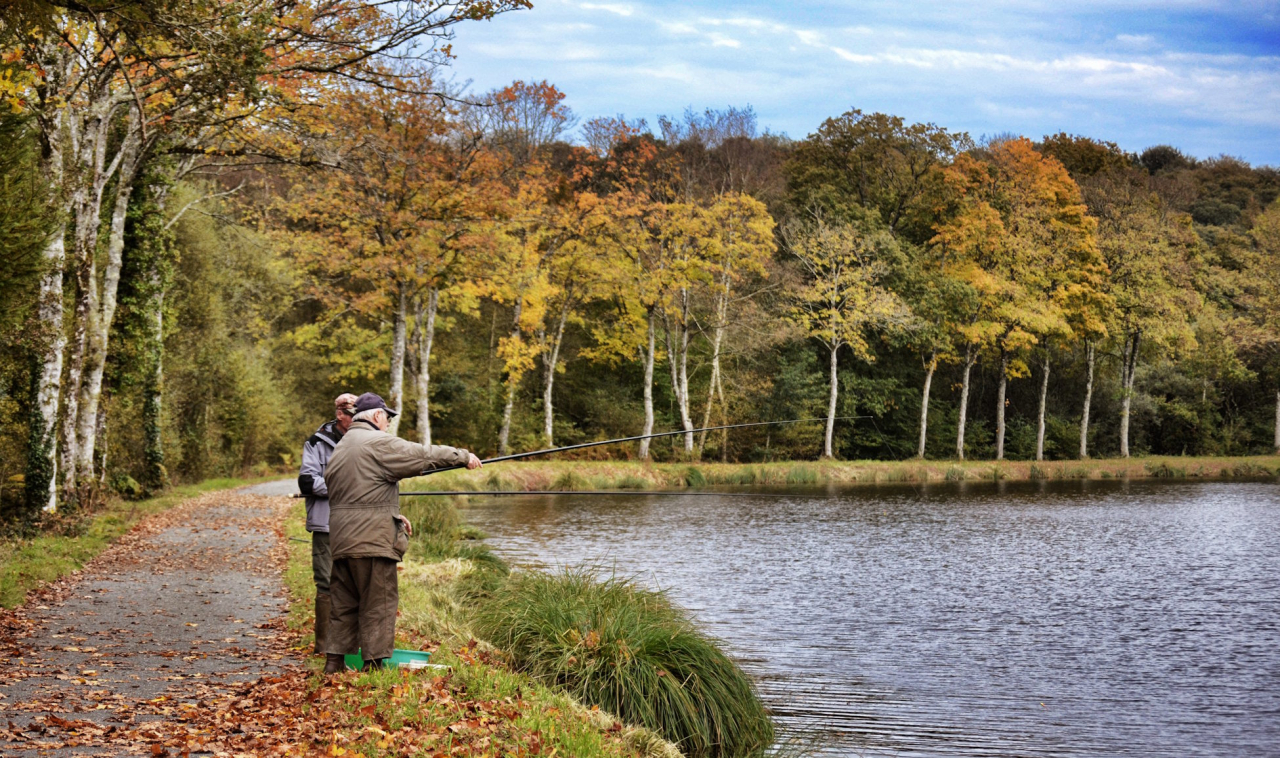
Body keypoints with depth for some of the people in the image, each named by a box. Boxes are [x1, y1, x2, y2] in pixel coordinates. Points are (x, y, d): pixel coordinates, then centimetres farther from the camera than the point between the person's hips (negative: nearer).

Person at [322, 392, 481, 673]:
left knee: (344, 601, 13)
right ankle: (374, 664, -1)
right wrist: (464, 457, 5)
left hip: (341, 541, 9)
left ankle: (334, 661, 14)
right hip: (371, 540, -9)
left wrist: (393, 515, 26)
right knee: (379, 602, -2)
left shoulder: (341, 447, 19)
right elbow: (424, 456, -7)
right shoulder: (378, 442, -10)